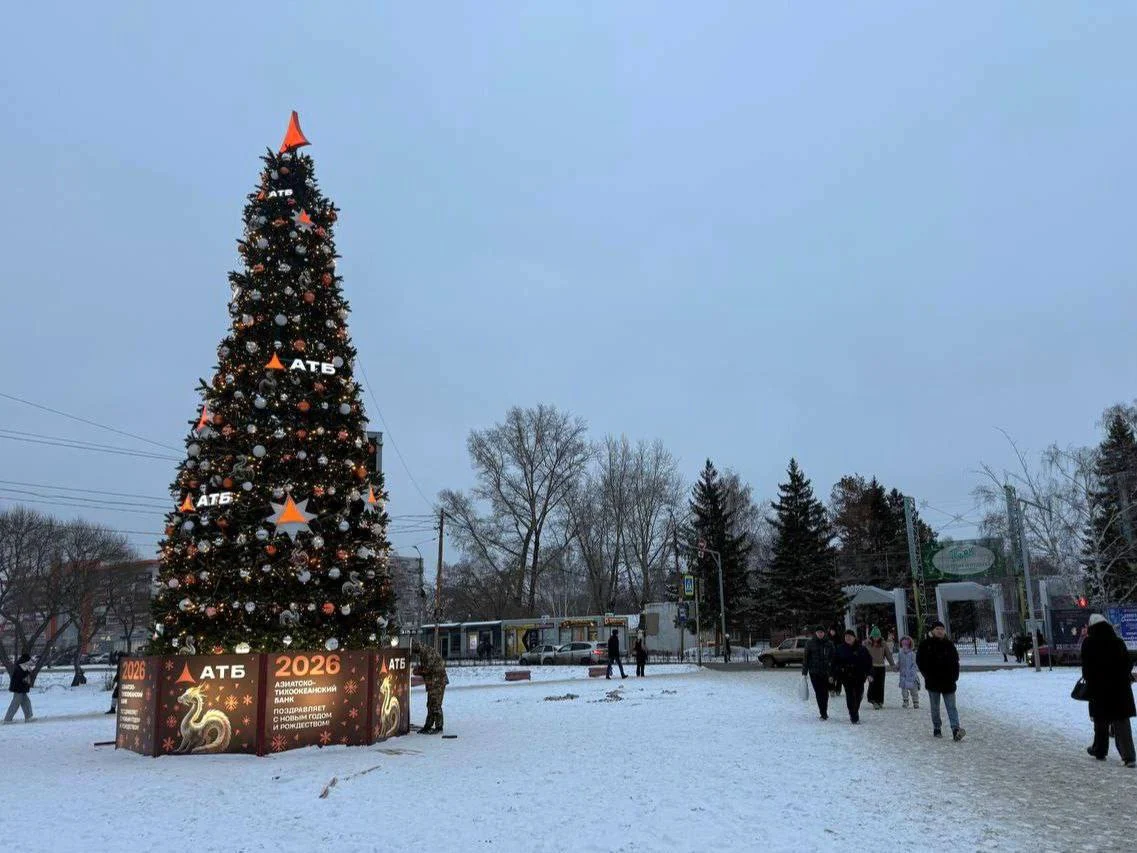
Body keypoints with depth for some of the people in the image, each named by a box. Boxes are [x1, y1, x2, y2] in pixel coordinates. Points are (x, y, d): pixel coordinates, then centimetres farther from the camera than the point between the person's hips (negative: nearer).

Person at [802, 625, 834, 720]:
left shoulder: (829, 644, 5)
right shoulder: (810, 643, 1)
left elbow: (832, 658, 7)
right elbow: (806, 658, 3)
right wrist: (804, 672, 0)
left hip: (826, 672, 1)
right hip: (814, 673, -1)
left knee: (825, 693, 2)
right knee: (818, 693, -3)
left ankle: (824, 713, 16)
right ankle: (824, 713, 2)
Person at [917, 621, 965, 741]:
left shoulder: (949, 644, 8)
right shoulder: (925, 644, 0)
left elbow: (956, 662, 14)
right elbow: (920, 661, 2)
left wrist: (954, 676, 3)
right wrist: (927, 675, -5)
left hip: (948, 681, 1)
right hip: (933, 682, -1)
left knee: (951, 706, -7)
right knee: (935, 707, 8)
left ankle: (956, 729, -16)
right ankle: (937, 729, 17)